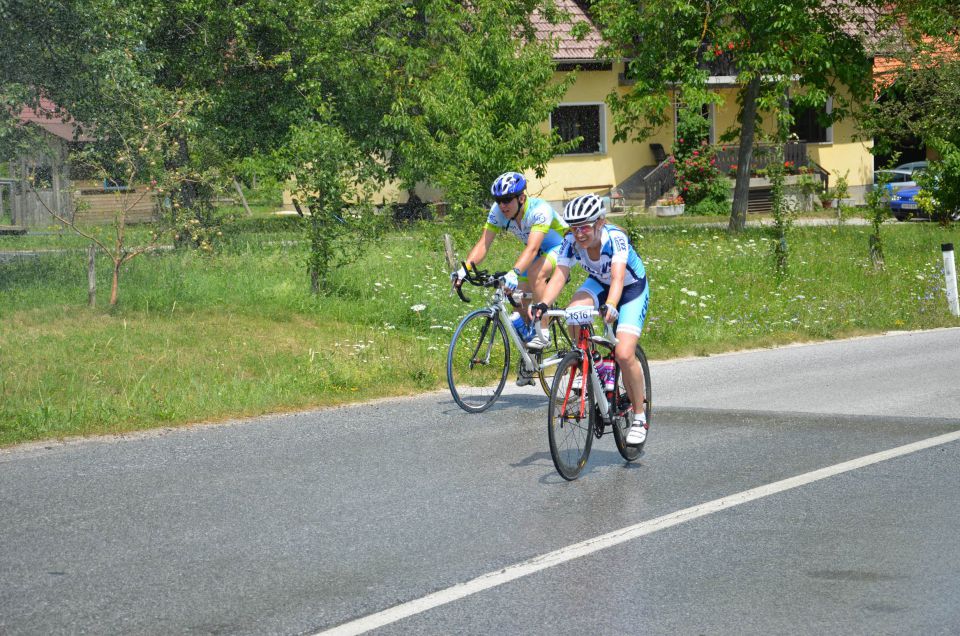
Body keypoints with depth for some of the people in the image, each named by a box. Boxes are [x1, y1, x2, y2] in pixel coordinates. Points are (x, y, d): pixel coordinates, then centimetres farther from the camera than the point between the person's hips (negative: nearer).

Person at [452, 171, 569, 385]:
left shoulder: (540, 210, -36)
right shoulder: (498, 212, -17)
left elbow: (532, 248, -48)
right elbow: (483, 244, -21)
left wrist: (514, 273, -62)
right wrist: (465, 269, -37)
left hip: (562, 248, -7)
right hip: (539, 253, 7)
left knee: (534, 272, -36)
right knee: (520, 303, -2)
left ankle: (543, 333, -24)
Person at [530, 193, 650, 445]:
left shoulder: (615, 238, -35)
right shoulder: (571, 243, -23)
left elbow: (618, 277, -47)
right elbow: (559, 276, -31)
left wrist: (611, 306, -66)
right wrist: (542, 304, -50)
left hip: (632, 288, -4)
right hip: (599, 283, 4)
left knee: (624, 354, -21)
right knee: (574, 311, -32)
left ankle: (640, 417, -2)